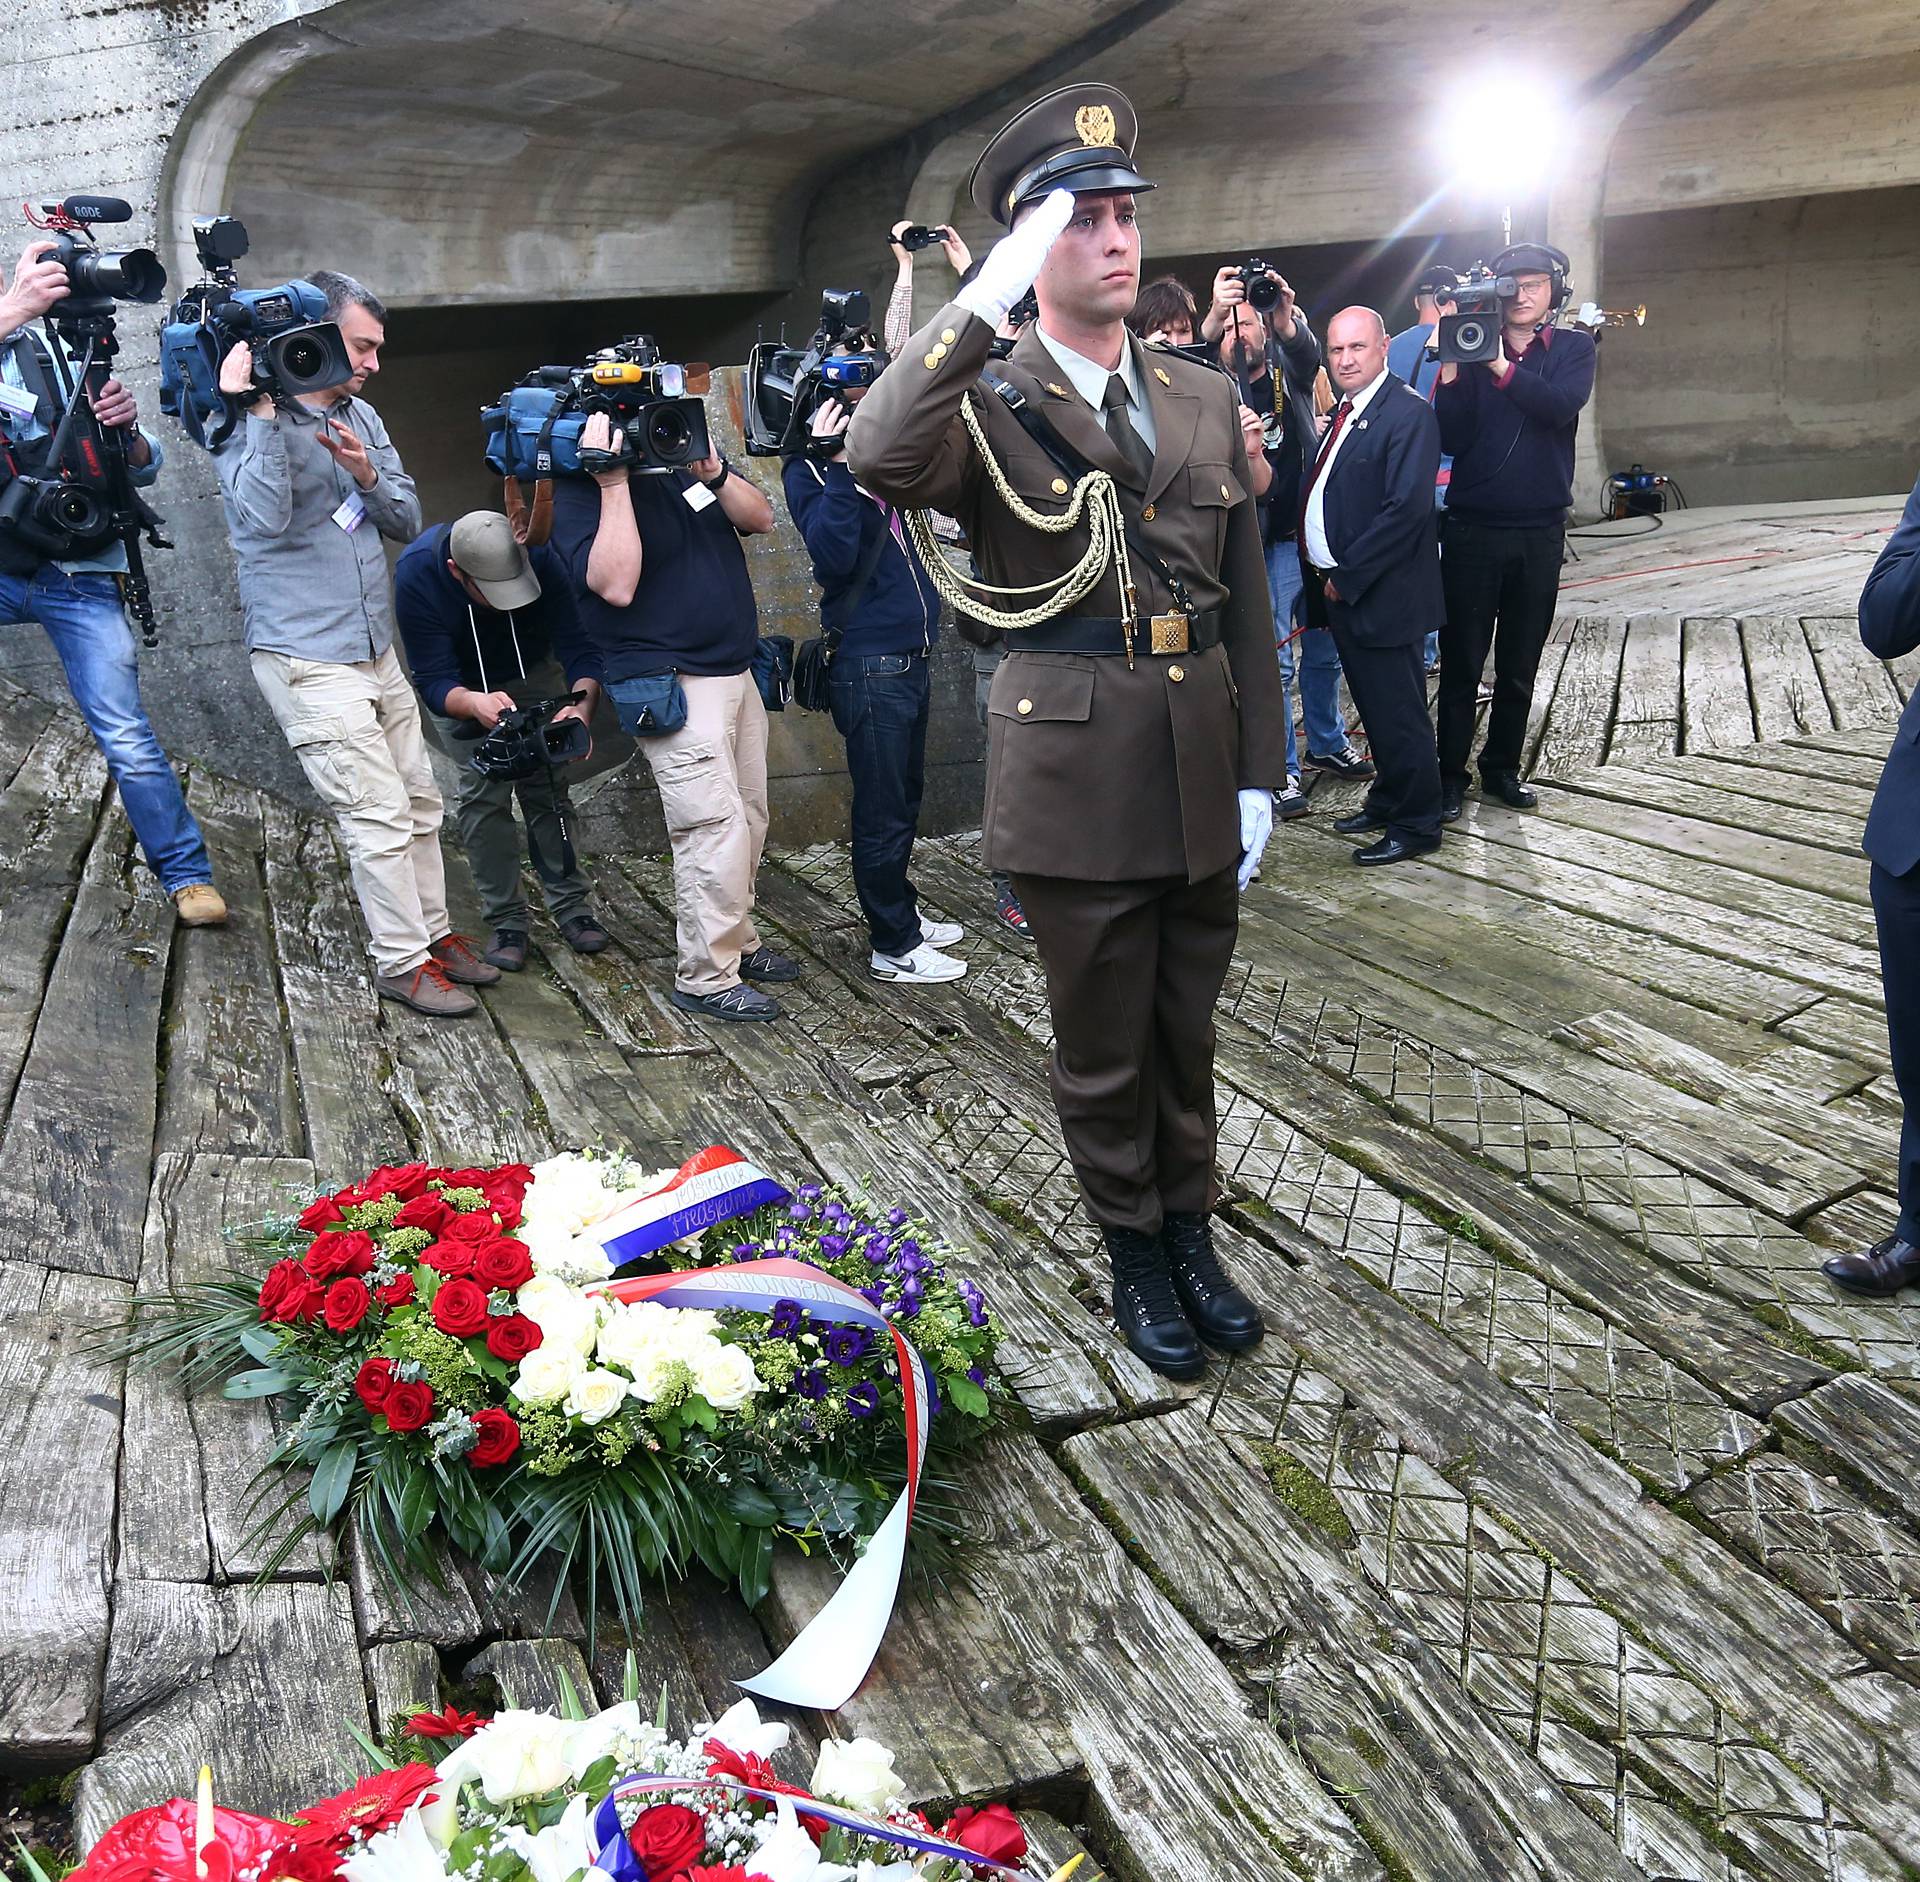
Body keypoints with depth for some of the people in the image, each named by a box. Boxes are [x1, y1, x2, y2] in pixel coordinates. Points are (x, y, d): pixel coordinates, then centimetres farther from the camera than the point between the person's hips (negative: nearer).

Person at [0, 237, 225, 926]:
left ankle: (186, 875, 1)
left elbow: (142, 471, 7)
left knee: (125, 735, -6)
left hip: (75, 577, 0)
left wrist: (126, 430, -14)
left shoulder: (59, 352, 8)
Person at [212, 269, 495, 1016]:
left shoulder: (360, 416, 11)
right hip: (307, 658, -7)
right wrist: (262, 411, -26)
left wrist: (368, 476, -11)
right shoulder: (247, 424, -10)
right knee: (379, 812, -8)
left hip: (376, 648, 8)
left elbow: (407, 521, 8)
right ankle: (402, 963, 3)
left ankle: (432, 932, 26)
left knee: (418, 799, 12)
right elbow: (267, 516, -26)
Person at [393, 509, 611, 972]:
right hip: (459, 686, -1)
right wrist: (474, 704, -53)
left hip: (534, 673, 1)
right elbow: (434, 681, -31)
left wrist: (582, 705, -51)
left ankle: (570, 907, 7)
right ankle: (507, 921, -3)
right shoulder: (416, 574, -35)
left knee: (545, 786, -4)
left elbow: (578, 647, -30)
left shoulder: (539, 556, -34)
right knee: (483, 791, -11)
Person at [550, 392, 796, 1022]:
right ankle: (704, 977, -1)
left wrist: (715, 474, -14)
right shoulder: (580, 490, -11)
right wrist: (614, 483, -26)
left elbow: (760, 517, 4)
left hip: (736, 672, 8)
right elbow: (615, 585, -26)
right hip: (674, 687, -8)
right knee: (716, 827, -12)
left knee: (748, 821, 13)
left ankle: (737, 942, 28)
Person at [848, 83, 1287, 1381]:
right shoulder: (987, 405, -5)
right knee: (1104, 1052, 11)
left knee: (1188, 1037, 18)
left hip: (1204, 772, 4)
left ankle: (1193, 1232, 39)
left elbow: (1249, 599, 10)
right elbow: (881, 458, -30)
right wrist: (988, 295, -29)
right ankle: (1134, 1252, 33)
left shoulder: (1207, 399, 9)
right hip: (1079, 780, -4)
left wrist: (1260, 774, 6)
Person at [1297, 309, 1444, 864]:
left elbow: (1407, 507, -21)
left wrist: (1346, 576, -18)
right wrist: (1323, 575, 5)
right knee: (1374, 707, 19)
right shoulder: (1342, 413, 14)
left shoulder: (1408, 413, -13)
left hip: (1380, 592, -8)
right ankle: (1387, 801, 33)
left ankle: (1415, 825, 10)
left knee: (1398, 712, 0)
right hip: (1339, 586, 8)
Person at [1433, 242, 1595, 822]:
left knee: (1520, 666, 10)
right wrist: (1450, 371, -20)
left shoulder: (1573, 348, 5)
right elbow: (1450, 439, -8)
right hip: (1472, 529, -2)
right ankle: (1451, 773, 9)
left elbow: (1562, 405, -16)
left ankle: (1501, 767, 22)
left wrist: (1502, 367, -25)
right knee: (1462, 664, 0)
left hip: (1540, 532, 2)